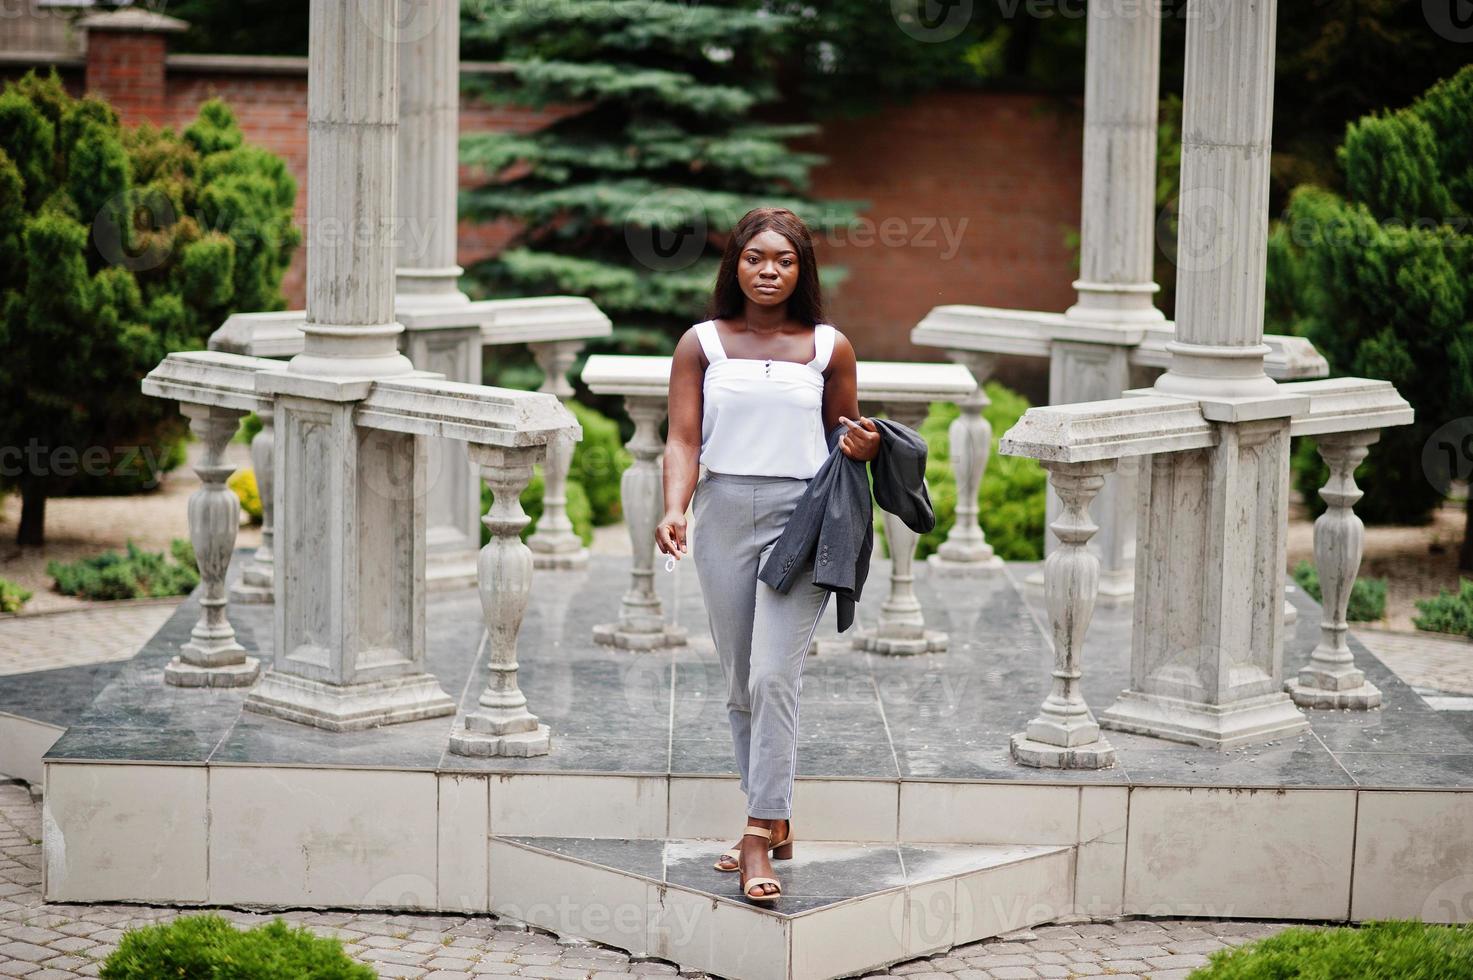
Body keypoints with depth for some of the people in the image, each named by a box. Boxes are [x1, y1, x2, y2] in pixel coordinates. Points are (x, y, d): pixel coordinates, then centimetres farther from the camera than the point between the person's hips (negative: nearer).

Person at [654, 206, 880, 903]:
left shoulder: (829, 348, 5)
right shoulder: (702, 344, 5)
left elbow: (844, 437, 15)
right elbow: (683, 439, -1)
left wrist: (862, 447, -9)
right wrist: (674, 509, -18)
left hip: (801, 516, -2)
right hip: (724, 513, 2)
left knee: (774, 677, -14)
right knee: (740, 683, 9)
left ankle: (760, 834, -13)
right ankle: (774, 821, 23)